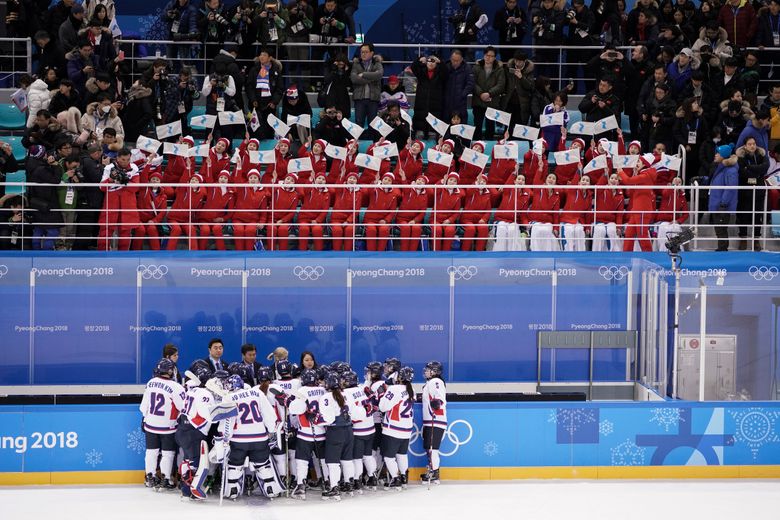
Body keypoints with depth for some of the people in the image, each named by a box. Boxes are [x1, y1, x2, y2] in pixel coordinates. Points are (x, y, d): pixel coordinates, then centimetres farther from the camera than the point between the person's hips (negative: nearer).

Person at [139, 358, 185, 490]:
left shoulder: (151, 383, -3)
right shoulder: (175, 387, -21)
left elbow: (144, 405, 6)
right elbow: (184, 408, -19)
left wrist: (145, 418, 20)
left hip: (150, 424, 5)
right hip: (167, 426, -5)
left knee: (152, 450, 15)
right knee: (168, 453, 6)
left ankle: (150, 477, 23)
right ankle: (165, 479, 9)